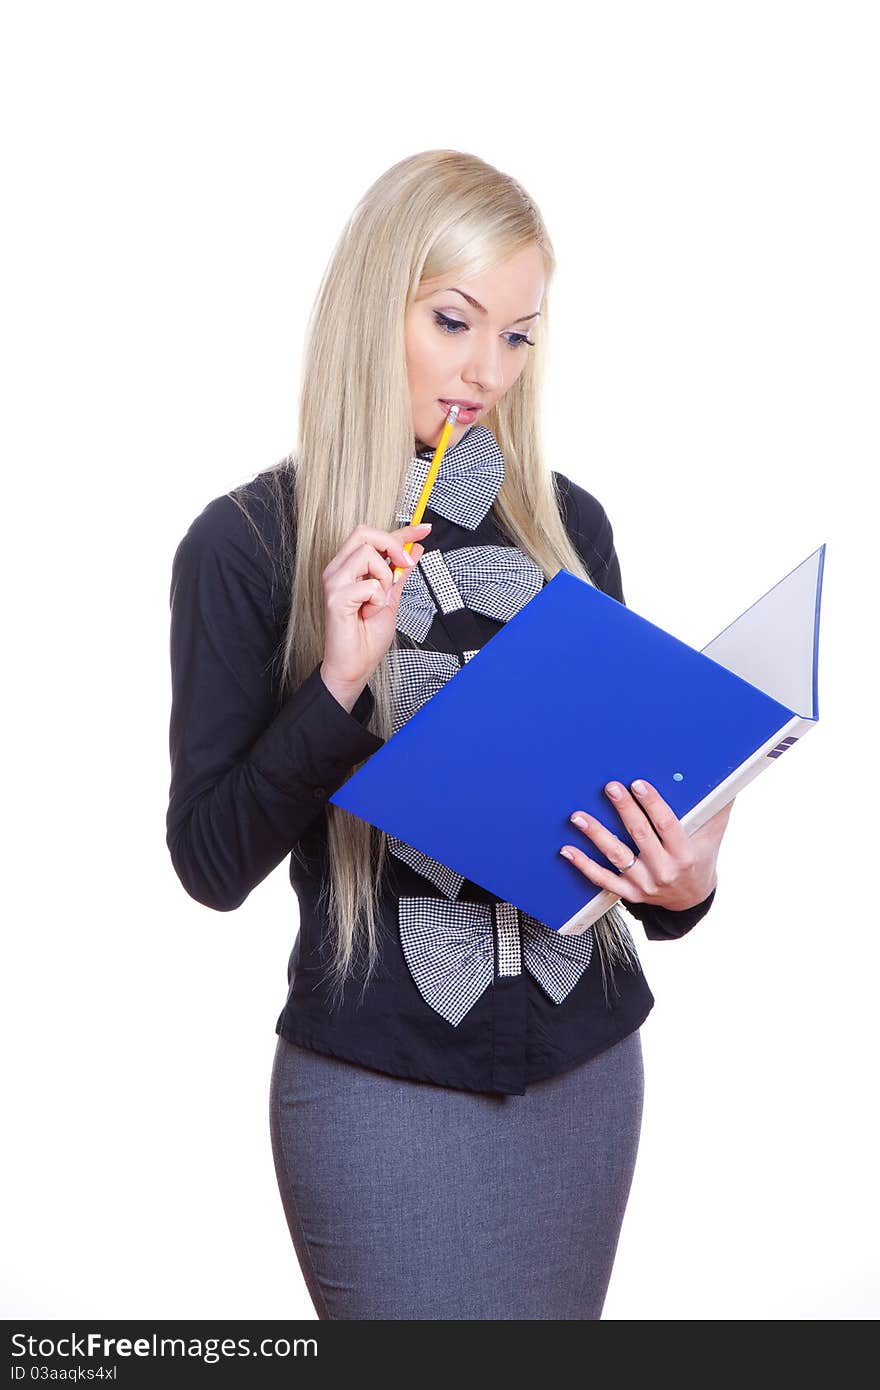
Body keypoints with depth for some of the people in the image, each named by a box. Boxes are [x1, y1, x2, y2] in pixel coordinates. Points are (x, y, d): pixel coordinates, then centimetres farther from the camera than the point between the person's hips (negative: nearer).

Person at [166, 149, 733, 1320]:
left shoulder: (570, 522, 5)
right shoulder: (247, 542, -7)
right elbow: (212, 866, -8)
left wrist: (683, 887, -9)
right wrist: (336, 684, -22)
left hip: (586, 1062, 4)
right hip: (381, 1088, -4)